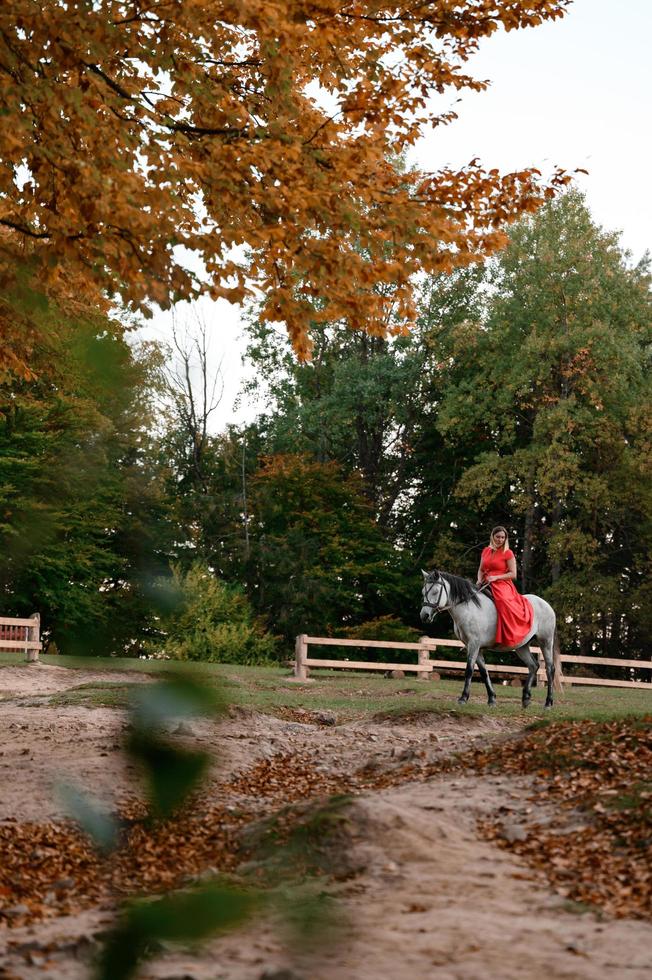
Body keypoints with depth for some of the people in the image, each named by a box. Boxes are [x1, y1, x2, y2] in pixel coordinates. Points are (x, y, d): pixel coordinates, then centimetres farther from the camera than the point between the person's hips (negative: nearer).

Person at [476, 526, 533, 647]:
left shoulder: (508, 553, 1)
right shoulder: (486, 551, 16)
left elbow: (513, 574, -4)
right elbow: (481, 570, 23)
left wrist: (495, 577, -15)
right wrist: (479, 580, 1)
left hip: (502, 585, -6)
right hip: (486, 585, 6)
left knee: (503, 602, -35)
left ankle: (508, 638, -35)